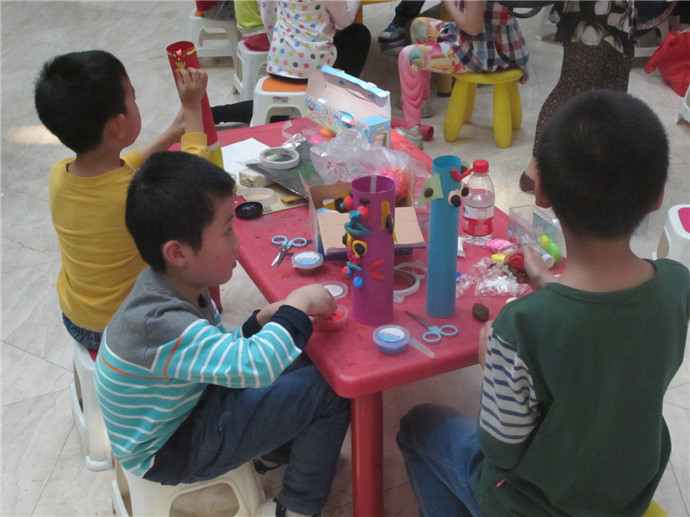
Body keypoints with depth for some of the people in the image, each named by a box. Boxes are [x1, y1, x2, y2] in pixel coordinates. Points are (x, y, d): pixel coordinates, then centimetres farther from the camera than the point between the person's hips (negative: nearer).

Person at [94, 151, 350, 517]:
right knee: (327, 391, -14)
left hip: (189, 402, 9)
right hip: (168, 452, -8)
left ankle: (278, 445, 26)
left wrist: (262, 321, -13)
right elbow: (253, 367, -44)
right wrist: (297, 306, -31)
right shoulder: (159, 323, -36)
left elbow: (225, 352, 4)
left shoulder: (176, 285, -8)